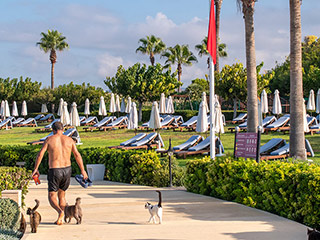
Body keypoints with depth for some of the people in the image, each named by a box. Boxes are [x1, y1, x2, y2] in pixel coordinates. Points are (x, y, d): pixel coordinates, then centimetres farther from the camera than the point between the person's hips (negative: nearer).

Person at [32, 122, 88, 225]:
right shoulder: (69, 140, 4)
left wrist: (35, 169, 2)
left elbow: (40, 154, -7)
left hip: (54, 171, -3)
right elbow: (77, 155, 1)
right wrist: (83, 170, 7)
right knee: (61, 194, 21)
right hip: (67, 170, 3)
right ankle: (61, 219, 19)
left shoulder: (49, 140, -3)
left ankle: (60, 212, -25)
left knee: (52, 197, 4)